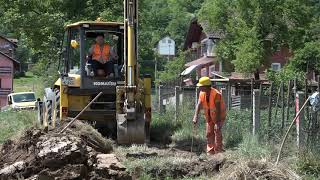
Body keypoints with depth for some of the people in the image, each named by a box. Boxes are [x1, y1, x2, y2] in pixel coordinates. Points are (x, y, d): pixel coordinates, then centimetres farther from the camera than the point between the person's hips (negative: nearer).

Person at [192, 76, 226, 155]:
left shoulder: (216, 94, -29)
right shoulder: (202, 93, -9)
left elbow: (218, 109, -32)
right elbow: (199, 105, -16)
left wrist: (218, 123, -37)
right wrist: (195, 117, -31)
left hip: (219, 116, -6)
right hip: (209, 116, 6)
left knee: (217, 131, -19)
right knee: (209, 133, 5)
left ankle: (218, 150, -14)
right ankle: (210, 152, 13)